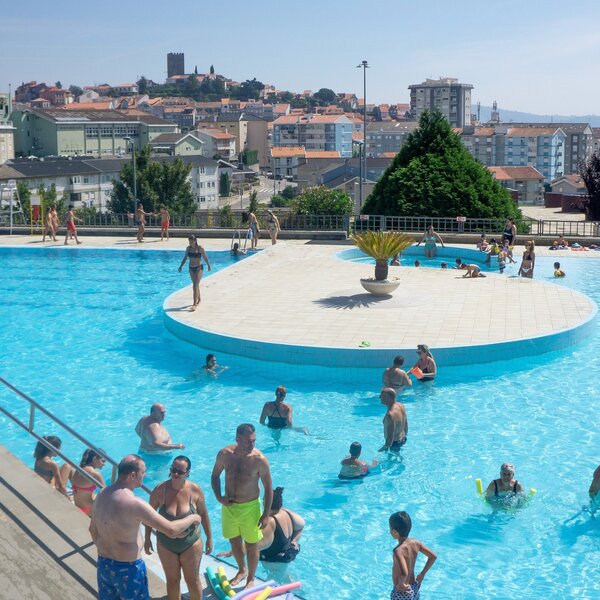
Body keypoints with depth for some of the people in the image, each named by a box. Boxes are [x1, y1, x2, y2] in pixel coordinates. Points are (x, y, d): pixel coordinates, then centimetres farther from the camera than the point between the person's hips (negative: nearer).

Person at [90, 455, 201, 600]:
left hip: (103, 564, 7)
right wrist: (192, 518, -5)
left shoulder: (101, 495, -2)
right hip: (128, 569, -7)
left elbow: (93, 530, 12)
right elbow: (171, 530, -23)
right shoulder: (135, 504, -26)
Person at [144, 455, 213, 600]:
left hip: (190, 544, -1)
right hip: (166, 545, 1)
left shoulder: (195, 490, -18)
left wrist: (209, 538, 4)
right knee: (172, 580, 16)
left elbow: (203, 514, -3)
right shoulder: (160, 489, -18)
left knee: (193, 581, 13)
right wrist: (147, 538, 2)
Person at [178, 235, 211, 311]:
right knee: (196, 285, 18)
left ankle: (194, 304, -16)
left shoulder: (200, 248, -11)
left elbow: (205, 258, -1)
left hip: (198, 268, -5)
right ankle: (199, 300, 37)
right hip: (191, 268, 5)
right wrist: (181, 266, 7)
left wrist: (208, 265, 7)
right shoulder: (188, 248, 2)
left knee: (195, 286, -13)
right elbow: (185, 258, 11)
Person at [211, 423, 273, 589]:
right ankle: (242, 570, 46)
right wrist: (219, 497, -7)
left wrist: (266, 514, -11)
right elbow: (215, 476, 5)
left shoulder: (259, 459, -21)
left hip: (250, 507, -3)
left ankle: (251, 578, 32)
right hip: (229, 505, 3)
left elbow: (268, 487, -11)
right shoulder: (225, 454, -13)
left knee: (251, 545, 10)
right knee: (234, 541, 21)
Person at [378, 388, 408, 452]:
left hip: (394, 443, -9)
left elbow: (390, 437, -32)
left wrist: (384, 448, -18)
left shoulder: (390, 414, -34)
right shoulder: (401, 405, -6)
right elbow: (406, 424, 9)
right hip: (403, 439, 9)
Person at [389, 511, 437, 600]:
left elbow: (404, 573, -42)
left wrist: (401, 584, -23)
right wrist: (422, 574, 8)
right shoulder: (415, 542, -7)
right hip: (415, 588, 7)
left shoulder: (398, 550, -29)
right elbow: (433, 556, 4)